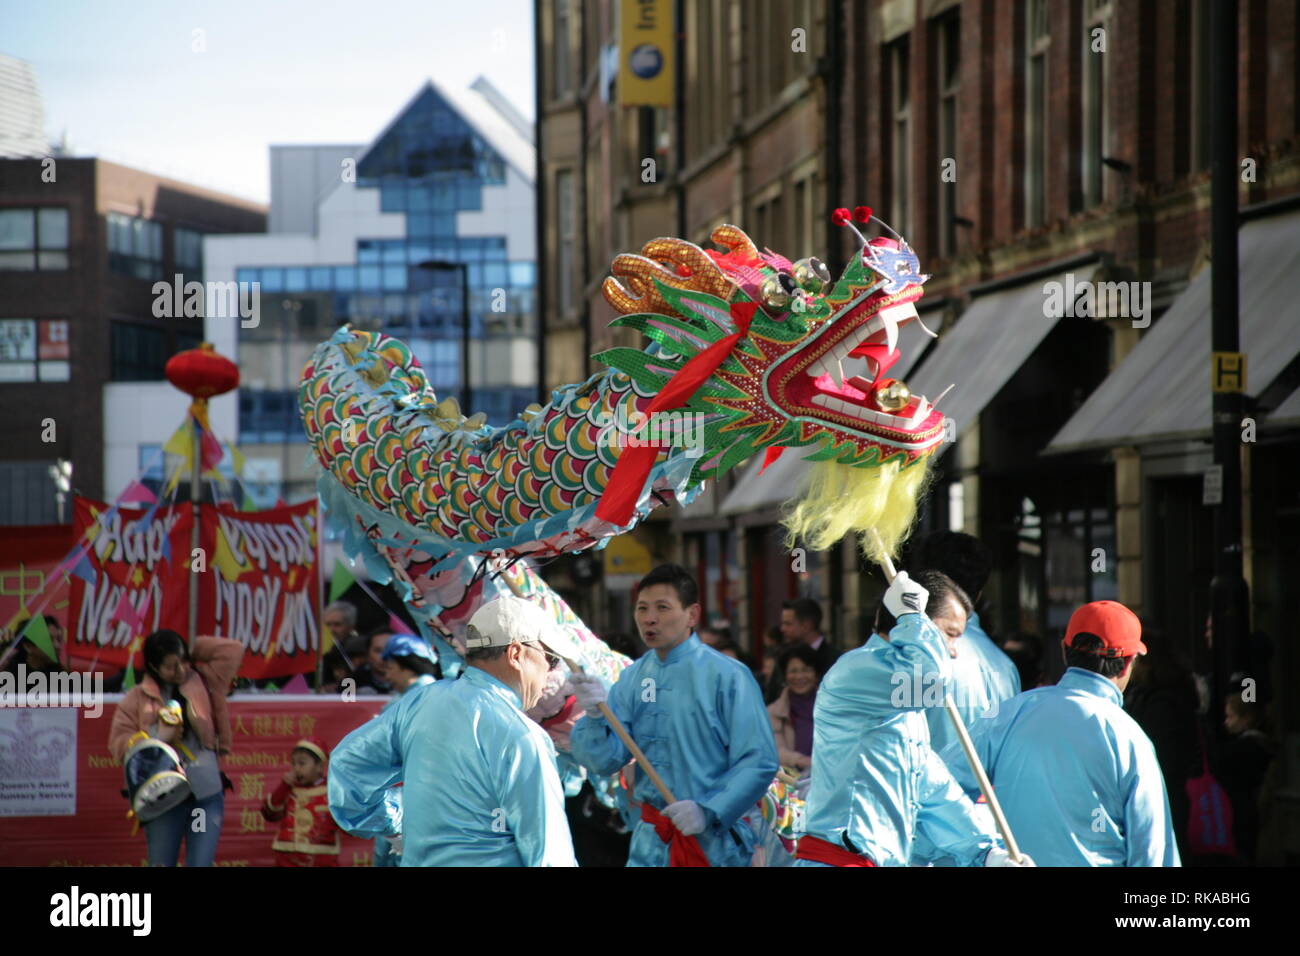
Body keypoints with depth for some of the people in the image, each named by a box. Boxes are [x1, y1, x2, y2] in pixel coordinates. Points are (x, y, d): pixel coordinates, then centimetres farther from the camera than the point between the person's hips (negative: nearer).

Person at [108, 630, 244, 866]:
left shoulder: (204, 683, 8)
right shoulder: (137, 698, 4)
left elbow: (233, 651, 2)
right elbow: (118, 743, -1)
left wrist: (194, 651, 4)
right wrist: (159, 738, -13)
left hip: (207, 795, 0)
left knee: (201, 863, -4)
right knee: (161, 865, 6)